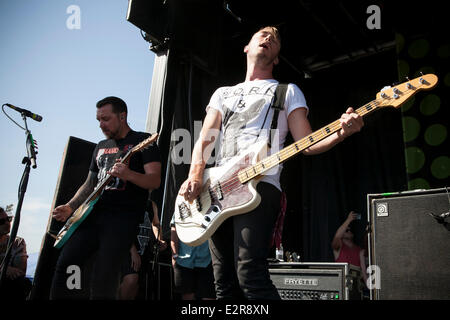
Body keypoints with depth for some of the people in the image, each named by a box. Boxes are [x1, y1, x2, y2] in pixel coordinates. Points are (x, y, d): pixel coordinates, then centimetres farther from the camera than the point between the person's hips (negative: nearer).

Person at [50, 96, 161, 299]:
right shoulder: (101, 146, 22)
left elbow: (155, 180, -9)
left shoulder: (142, 141, 1)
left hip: (124, 216, -6)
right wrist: (70, 207, 10)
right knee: (65, 264, -5)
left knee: (103, 279, -12)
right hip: (94, 213, 7)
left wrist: (128, 174, -27)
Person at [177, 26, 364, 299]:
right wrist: (195, 177, -1)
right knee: (225, 282, 3)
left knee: (249, 272, -22)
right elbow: (205, 140, 18)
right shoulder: (223, 93, 27)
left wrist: (340, 133, -14)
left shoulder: (288, 91, 17)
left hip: (259, 185, -4)